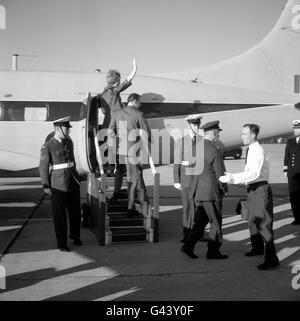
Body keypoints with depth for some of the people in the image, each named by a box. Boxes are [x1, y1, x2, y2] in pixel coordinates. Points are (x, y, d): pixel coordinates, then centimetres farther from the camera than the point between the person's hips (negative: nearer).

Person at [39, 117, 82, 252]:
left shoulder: (69, 142, 6)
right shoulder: (47, 146, -10)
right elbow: (43, 167, -6)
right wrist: (46, 186, -7)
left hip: (73, 183, 5)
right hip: (58, 186, -5)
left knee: (75, 212, 13)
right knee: (59, 215, 4)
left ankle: (75, 236, 36)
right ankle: (62, 243, 17)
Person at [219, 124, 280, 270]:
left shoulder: (257, 150, -20)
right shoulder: (251, 150, 10)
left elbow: (254, 173, -33)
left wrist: (233, 178, -37)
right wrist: (232, 178, 14)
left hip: (260, 189, -10)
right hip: (253, 189, 10)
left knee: (263, 223, -7)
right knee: (253, 221, 23)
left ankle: (271, 259, 0)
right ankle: (257, 248, 43)